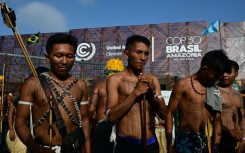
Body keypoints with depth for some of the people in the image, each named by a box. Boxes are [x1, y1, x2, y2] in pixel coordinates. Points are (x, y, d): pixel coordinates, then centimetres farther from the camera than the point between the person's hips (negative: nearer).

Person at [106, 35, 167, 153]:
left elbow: (164, 115, 4)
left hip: (151, 144, 4)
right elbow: (111, 117, -14)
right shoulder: (115, 79, -5)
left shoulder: (152, 80, 7)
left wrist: (153, 91, -10)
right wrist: (136, 92, -17)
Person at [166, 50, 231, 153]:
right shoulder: (183, 85, -7)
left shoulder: (214, 90, 8)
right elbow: (170, 113, -7)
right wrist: (170, 144, -10)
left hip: (206, 141, 5)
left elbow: (216, 120, 12)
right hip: (186, 140, -4)